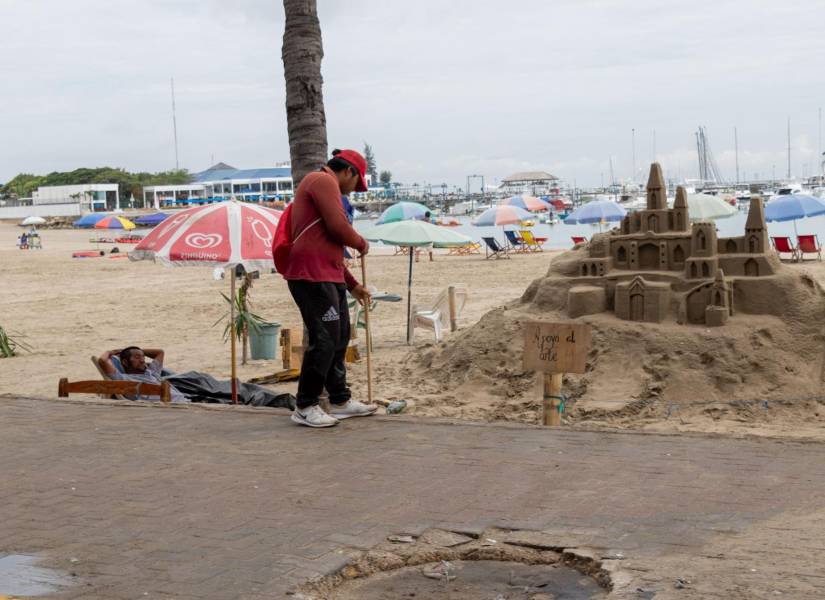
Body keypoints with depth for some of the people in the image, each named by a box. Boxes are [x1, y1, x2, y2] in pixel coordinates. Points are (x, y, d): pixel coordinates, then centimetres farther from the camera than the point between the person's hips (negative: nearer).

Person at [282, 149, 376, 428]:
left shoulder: (325, 185, 26)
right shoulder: (324, 181, -7)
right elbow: (339, 227, -19)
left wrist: (352, 284, 29)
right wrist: (361, 243, 1)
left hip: (328, 277, 11)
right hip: (312, 276, -11)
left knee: (339, 338, 15)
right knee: (323, 340, -10)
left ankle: (340, 401, 25)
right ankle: (305, 407, -3)